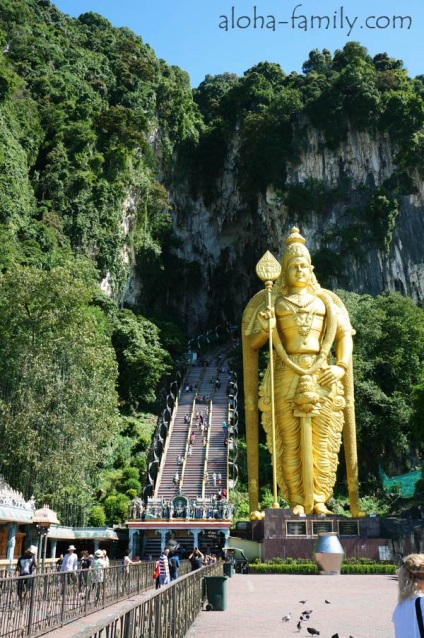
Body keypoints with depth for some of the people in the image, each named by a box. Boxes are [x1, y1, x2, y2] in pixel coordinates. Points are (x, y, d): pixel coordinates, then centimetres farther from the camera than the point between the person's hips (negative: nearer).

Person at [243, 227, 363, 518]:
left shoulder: (325, 300, 15)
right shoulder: (272, 300, 9)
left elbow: (344, 334, 11)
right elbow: (252, 343, 5)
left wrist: (341, 367, -4)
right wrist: (265, 328, -17)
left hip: (322, 377, 2)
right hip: (286, 378, -2)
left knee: (322, 441, 2)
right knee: (290, 442, -1)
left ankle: (319, 501, 13)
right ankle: (298, 502, 8)